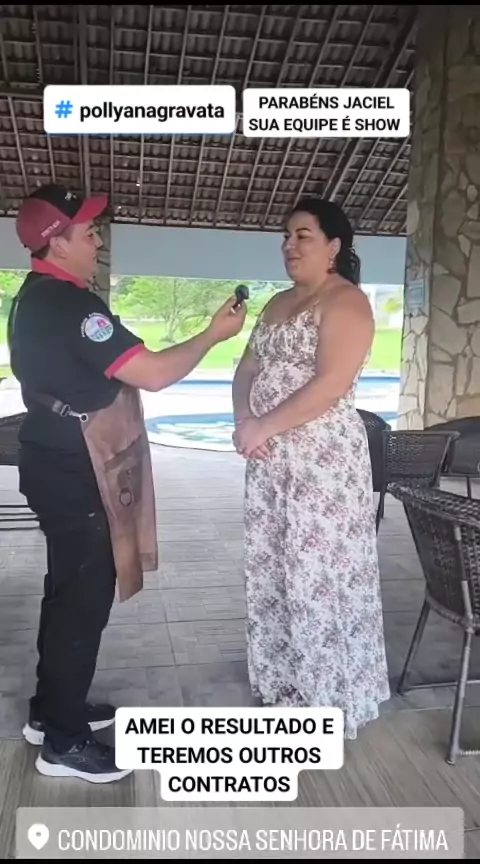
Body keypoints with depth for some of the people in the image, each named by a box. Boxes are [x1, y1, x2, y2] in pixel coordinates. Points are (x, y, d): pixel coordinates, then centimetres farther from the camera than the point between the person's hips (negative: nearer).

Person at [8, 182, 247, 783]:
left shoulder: (37, 297, 12)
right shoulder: (69, 303, -21)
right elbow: (154, 374, -25)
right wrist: (215, 334, -12)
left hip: (57, 462, 10)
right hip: (75, 472, -10)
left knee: (68, 588, 19)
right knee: (86, 595, 0)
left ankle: (51, 709, 33)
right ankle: (63, 740, 15)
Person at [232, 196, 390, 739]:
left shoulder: (346, 302, -9)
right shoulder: (278, 304, 17)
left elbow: (331, 383, -20)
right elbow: (247, 371, 15)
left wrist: (264, 427, -17)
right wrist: (242, 422, -4)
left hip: (323, 457, -8)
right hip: (271, 458, 8)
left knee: (319, 574, 0)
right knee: (272, 570, 14)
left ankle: (325, 696, 17)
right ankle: (284, 683, 31)